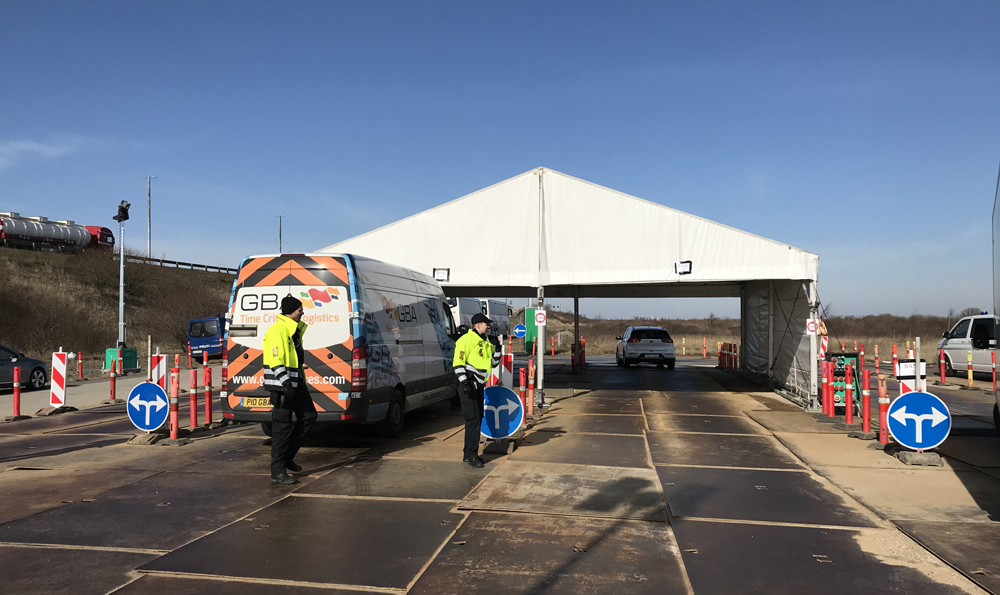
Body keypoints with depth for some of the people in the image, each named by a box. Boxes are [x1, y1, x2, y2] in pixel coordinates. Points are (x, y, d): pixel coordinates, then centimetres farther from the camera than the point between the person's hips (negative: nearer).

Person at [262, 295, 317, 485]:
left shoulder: (294, 330, 16)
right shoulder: (277, 330, -16)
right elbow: (276, 361, -23)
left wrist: (300, 381, 25)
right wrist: (286, 383, -28)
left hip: (295, 384, 10)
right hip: (282, 386, -10)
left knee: (309, 416, 12)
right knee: (282, 427, -4)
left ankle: (287, 457, 21)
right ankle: (277, 472, 5)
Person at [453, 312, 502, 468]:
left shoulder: (485, 342, 15)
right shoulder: (467, 340, -11)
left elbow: (494, 364, 20)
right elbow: (458, 363, -16)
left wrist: (496, 348, 4)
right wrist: (464, 383, -22)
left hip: (479, 385, 9)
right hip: (469, 385, -9)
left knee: (478, 419, 12)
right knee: (473, 419, -10)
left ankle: (469, 453, 21)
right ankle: (470, 454, -4)